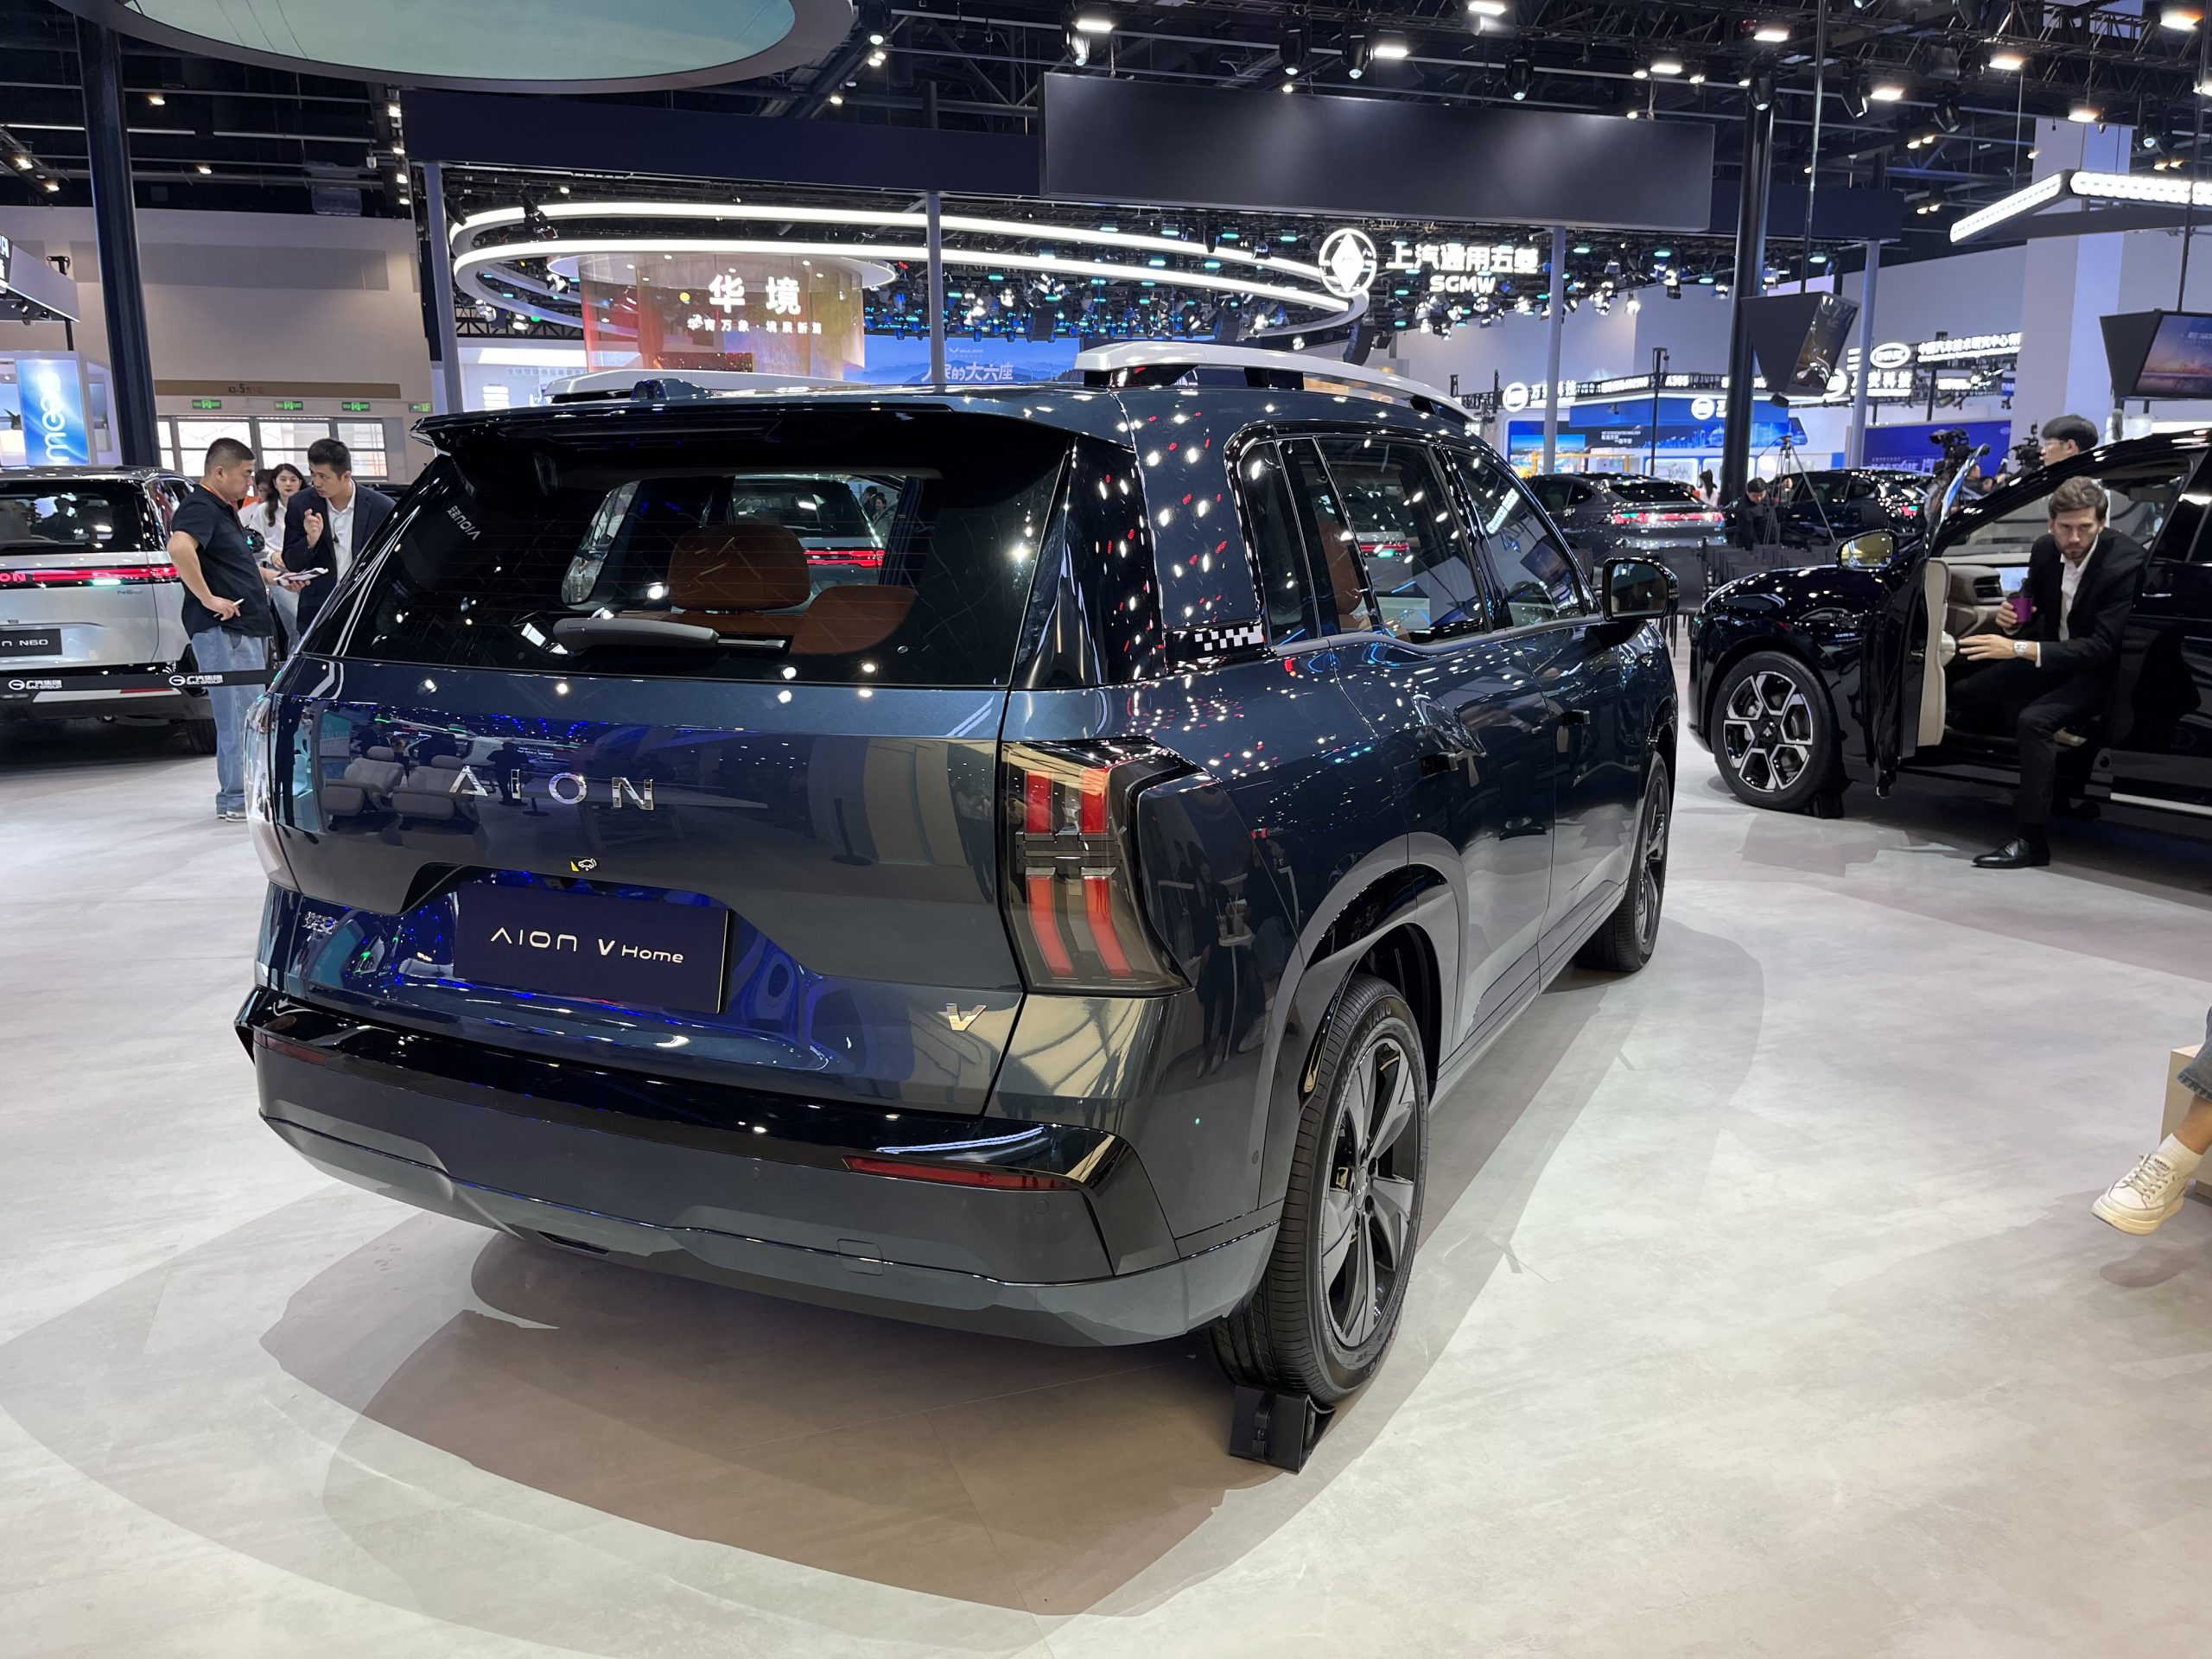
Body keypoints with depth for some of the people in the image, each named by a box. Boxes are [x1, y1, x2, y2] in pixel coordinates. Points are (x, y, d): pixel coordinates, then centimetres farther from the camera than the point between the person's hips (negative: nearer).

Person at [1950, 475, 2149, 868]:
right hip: (2051, 656, 8)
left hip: (2098, 673, -8)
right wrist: (2013, 618, -15)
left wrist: (2019, 649, -38)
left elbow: (2101, 648, -30)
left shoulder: (2125, 563, -26)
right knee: (1964, 694, 0)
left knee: (2034, 720, -31)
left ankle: (2032, 840, -25)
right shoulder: (2046, 550, -7)